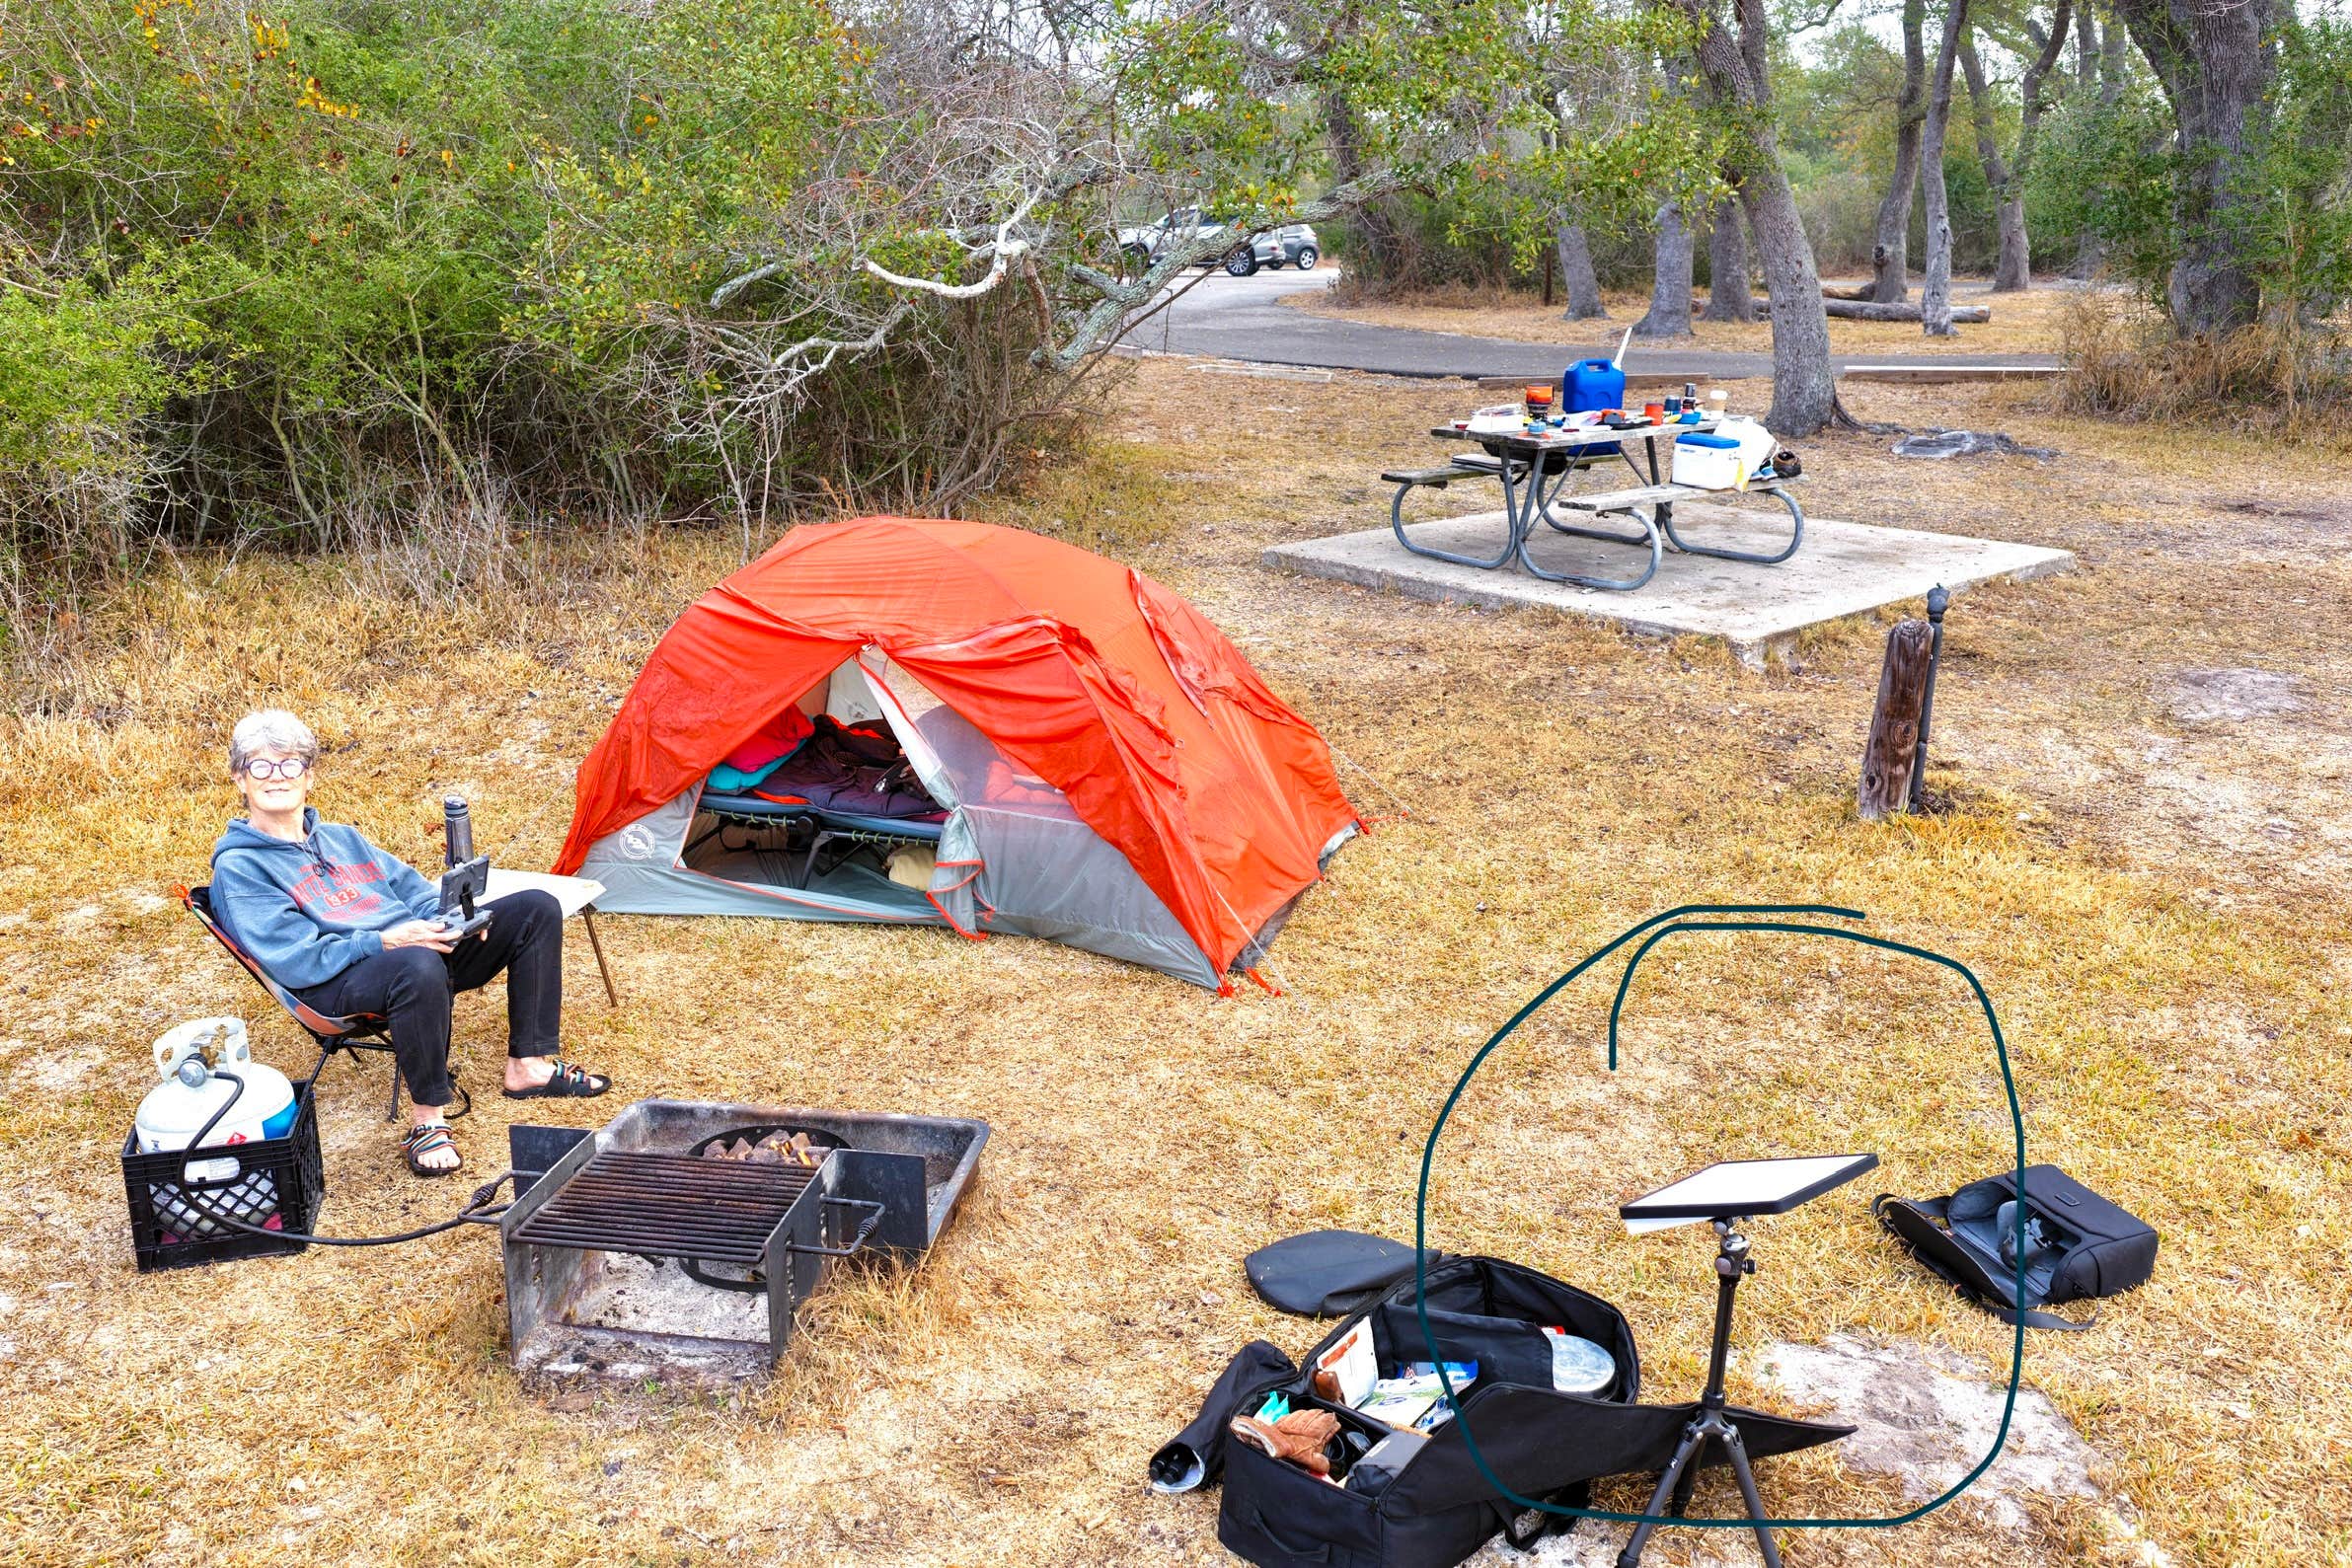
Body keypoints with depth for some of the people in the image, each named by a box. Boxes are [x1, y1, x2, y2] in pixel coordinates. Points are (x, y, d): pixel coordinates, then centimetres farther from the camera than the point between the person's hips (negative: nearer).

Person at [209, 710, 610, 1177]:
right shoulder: (238, 868, -1)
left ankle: (529, 1064, 1)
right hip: (340, 982, -8)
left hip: (414, 943, 8)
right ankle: (427, 1117, -26)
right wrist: (384, 941, -20)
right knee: (418, 966, -42)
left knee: (536, 908, -1)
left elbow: (412, 888, 22)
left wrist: (448, 919, -1)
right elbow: (296, 960, -12)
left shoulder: (341, 838, 23)